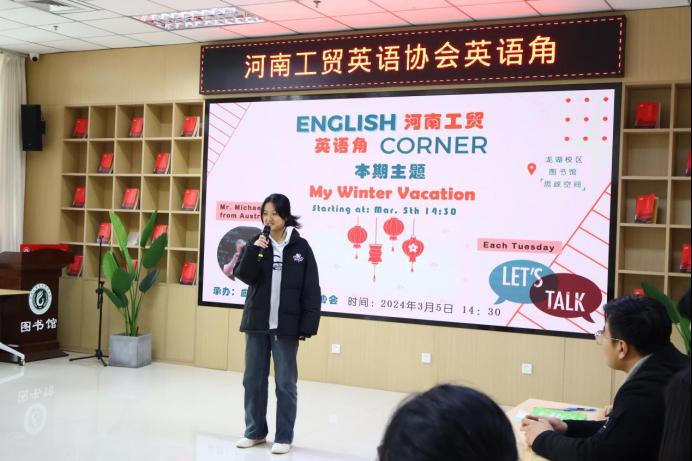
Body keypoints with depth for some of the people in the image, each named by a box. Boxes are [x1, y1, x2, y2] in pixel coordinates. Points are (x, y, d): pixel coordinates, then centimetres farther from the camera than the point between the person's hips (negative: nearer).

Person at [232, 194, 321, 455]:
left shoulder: (300, 246, -4)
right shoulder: (257, 242, 4)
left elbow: (311, 289, -5)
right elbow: (243, 276, -7)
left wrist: (308, 325, -10)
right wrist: (253, 251, -20)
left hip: (286, 325, -3)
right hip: (256, 322, 3)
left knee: (285, 382, 4)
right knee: (253, 379, 12)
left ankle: (284, 437, 15)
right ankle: (255, 431, 26)